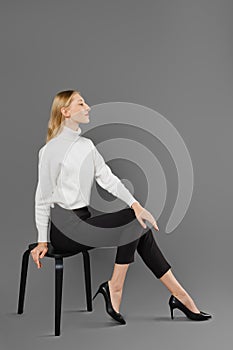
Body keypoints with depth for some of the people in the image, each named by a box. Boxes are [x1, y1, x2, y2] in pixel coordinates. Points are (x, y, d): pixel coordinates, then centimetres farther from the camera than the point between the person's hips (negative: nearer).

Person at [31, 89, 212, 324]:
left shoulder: (87, 145, 13)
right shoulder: (51, 149, -10)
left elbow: (108, 179, 3)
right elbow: (43, 197, -8)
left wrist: (135, 204, -12)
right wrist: (43, 241, -8)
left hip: (83, 219, 7)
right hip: (64, 228, -7)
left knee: (139, 227, -10)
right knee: (132, 220, -17)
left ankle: (178, 295, -6)